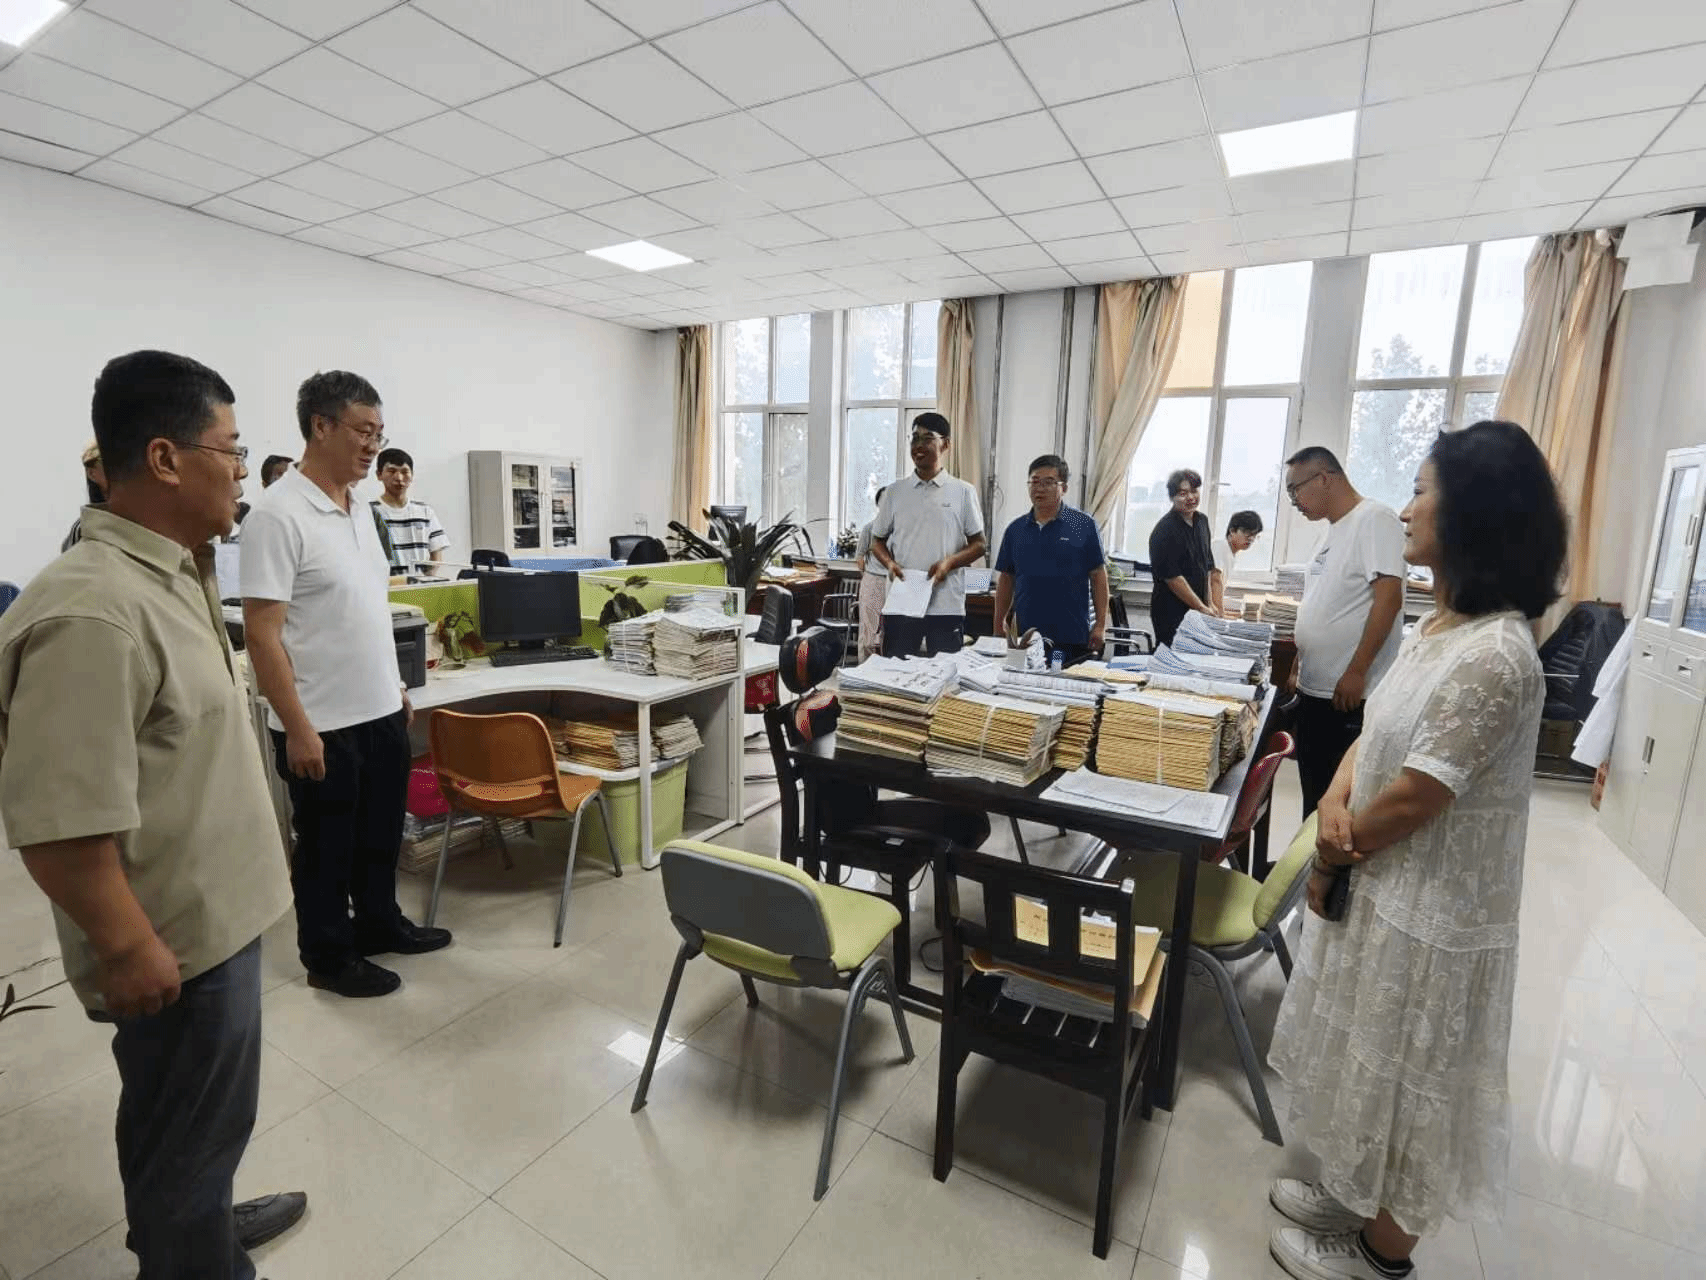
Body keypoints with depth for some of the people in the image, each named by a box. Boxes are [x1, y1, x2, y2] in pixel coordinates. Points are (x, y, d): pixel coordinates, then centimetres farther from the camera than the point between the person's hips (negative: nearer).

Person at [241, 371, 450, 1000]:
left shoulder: (360, 507, 8)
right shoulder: (278, 514, -18)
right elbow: (261, 633, -19)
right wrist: (297, 729, -20)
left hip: (381, 711, 8)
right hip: (323, 724, -8)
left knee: (380, 833, 21)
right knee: (327, 845, 11)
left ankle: (379, 924, 39)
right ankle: (328, 955, 29)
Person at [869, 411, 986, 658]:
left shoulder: (963, 492, 3)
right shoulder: (895, 491, 9)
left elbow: (978, 544, 6)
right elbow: (877, 540, 15)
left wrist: (949, 563, -12)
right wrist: (890, 563, -6)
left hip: (946, 606, -1)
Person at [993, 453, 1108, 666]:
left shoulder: (1084, 526, -1)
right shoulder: (1015, 529, 9)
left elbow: (1098, 576, -1)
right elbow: (1006, 579, 13)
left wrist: (1101, 625, -5)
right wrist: (999, 624, 9)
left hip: (1073, 638, -3)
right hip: (1025, 636, 3)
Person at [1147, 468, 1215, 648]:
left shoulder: (1202, 521, 11)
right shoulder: (1165, 530, -15)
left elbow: (1207, 567, 18)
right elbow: (1172, 577, -18)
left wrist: (1208, 604, 12)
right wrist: (1202, 608, -13)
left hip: (1197, 610, 7)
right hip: (1171, 613, -7)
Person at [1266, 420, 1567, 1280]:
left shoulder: (1492, 655, -28)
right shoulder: (1441, 625, 3)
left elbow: (1412, 801, -24)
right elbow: (1378, 731, 8)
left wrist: (1327, 861, -8)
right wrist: (1335, 801, -11)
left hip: (1428, 913, -9)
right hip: (1385, 888, 9)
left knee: (1403, 1081, 13)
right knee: (1372, 1069, 25)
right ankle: (1356, 1197, 47)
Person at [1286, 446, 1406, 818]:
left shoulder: (1375, 519, -12)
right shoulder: (1335, 530, 15)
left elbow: (1388, 598, -20)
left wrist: (1356, 672, -21)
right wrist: (1299, 666, 20)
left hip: (1352, 694, -9)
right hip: (1314, 690, 9)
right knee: (1315, 794, 16)